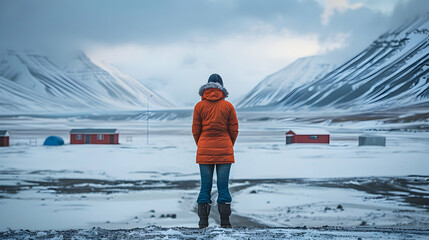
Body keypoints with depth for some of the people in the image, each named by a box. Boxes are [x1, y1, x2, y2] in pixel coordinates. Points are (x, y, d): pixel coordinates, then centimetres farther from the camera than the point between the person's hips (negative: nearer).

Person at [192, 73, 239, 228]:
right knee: (223, 186, 3)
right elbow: (234, 130, 1)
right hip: (224, 152, 0)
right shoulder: (228, 106, -2)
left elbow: (195, 130, 3)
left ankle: (203, 221, 4)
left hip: (205, 152, 1)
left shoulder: (199, 106, -1)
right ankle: (225, 221, 4)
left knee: (205, 186, 4)